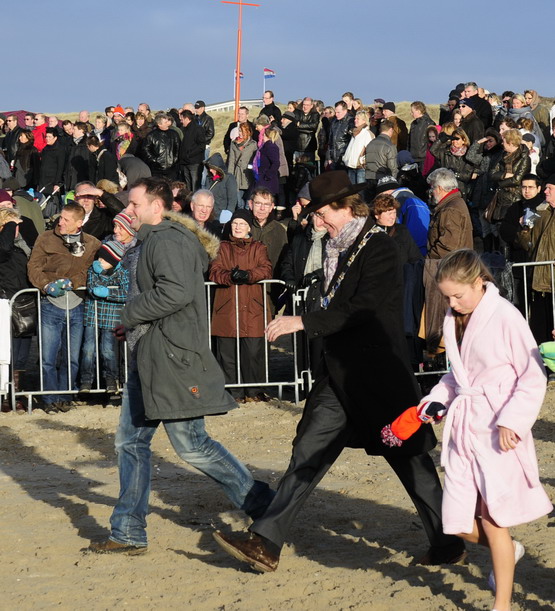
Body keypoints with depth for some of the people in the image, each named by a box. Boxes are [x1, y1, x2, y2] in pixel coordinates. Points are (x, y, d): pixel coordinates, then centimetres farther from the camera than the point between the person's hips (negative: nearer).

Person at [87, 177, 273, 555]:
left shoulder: (168, 240, -14)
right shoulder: (151, 241, 19)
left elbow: (177, 291, -28)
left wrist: (130, 314, -15)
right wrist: (134, 322, 7)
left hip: (172, 357, -11)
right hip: (148, 360, 11)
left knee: (192, 445, -6)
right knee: (131, 440, 9)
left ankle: (264, 506, 6)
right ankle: (128, 534, 14)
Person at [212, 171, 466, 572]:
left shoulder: (379, 248, -14)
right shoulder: (342, 248, 12)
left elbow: (361, 310, -21)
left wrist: (303, 322, -18)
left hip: (378, 375, -8)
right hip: (341, 375, 8)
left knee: (409, 457, 4)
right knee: (309, 454, 2)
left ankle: (448, 544, 19)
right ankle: (266, 543, 0)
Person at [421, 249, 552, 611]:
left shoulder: (505, 317, -13)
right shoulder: (454, 321, 8)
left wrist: (511, 420, -18)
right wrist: (434, 401, 5)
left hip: (499, 432, -7)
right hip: (463, 427, 7)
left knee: (492, 518, -2)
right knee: (458, 523, 6)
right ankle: (509, 550, 36)